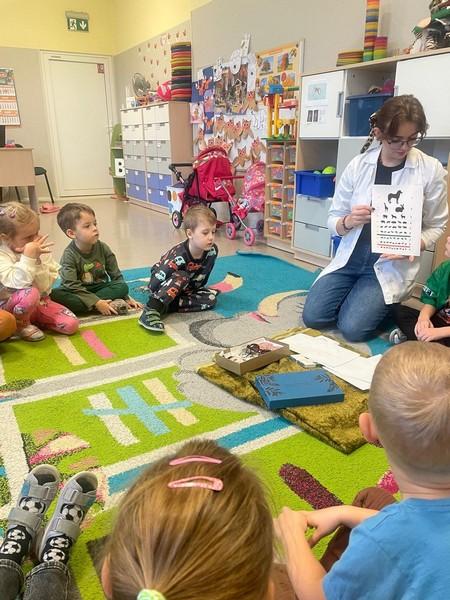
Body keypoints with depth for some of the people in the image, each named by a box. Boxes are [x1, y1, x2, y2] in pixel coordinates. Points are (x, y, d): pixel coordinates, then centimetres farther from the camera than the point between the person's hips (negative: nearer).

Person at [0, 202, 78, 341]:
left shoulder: (39, 249, -4)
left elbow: (45, 285, -8)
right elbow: (18, 283, -32)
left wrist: (37, 260, -21)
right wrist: (28, 256, -34)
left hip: (40, 301, 5)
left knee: (71, 324, -13)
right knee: (30, 293, -39)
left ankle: (33, 318, 11)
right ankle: (21, 325, -7)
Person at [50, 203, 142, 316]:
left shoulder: (103, 248, -5)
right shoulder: (69, 255, -16)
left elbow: (116, 276, 2)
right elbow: (72, 285, -22)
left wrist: (126, 298, -4)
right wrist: (97, 303, -30)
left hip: (99, 288, 3)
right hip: (79, 292, -2)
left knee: (123, 287, -22)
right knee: (55, 295, -33)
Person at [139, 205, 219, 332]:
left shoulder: (212, 251, -20)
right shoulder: (178, 256, -34)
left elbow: (202, 278, -2)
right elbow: (153, 285, -32)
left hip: (184, 288, 6)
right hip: (161, 286, -5)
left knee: (211, 298, -17)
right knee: (182, 277, -35)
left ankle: (165, 306, -22)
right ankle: (151, 310, -41)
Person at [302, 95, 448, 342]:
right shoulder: (358, 165, -4)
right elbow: (333, 220, 0)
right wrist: (349, 221, -23)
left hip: (392, 265, -2)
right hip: (350, 259, 3)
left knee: (353, 328, -16)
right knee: (312, 317, -6)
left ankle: (385, 303, 16)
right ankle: (355, 294, 22)